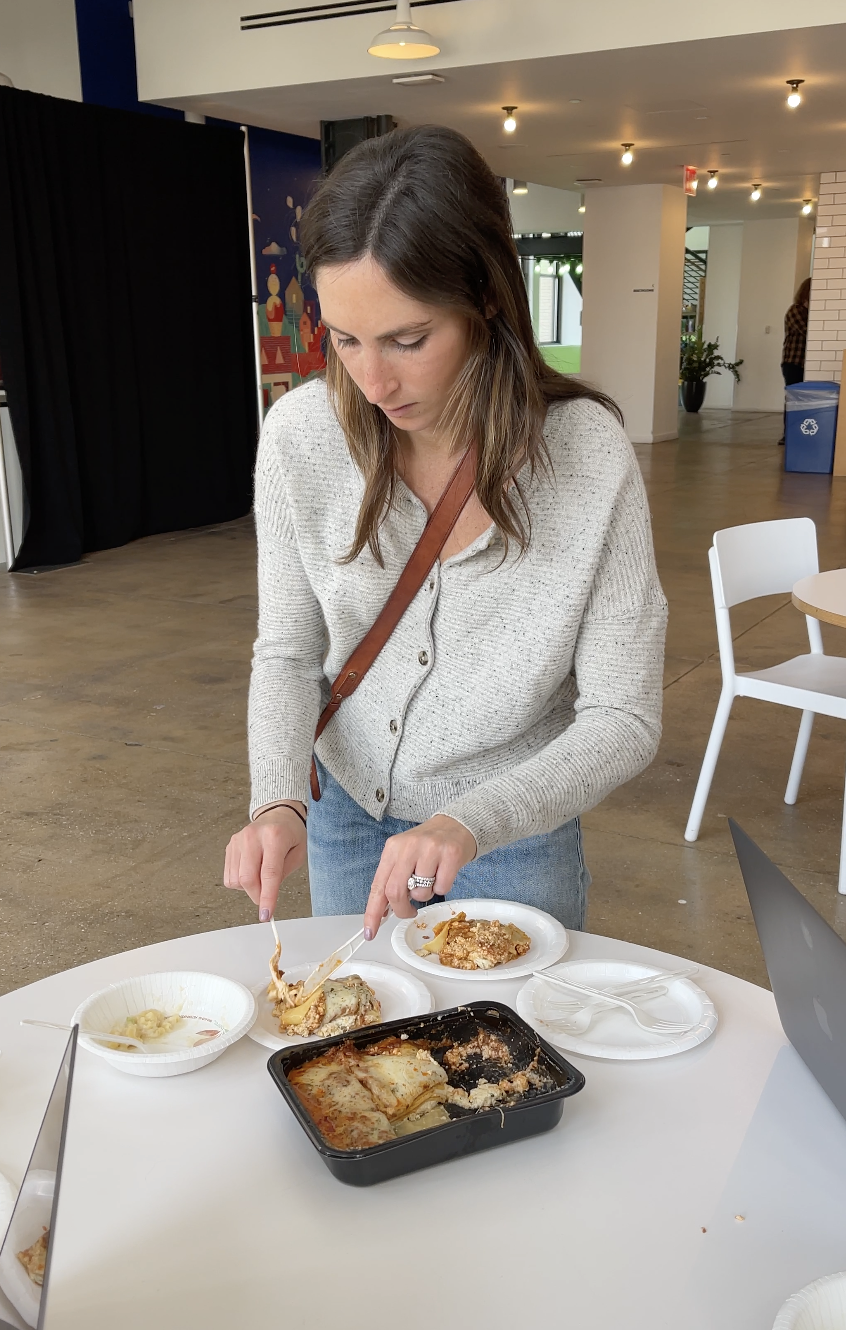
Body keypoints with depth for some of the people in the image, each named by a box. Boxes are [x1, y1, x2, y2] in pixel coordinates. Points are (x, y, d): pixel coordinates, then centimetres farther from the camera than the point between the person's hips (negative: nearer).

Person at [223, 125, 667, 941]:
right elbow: (288, 652, -6)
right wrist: (279, 802, -23)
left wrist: (470, 826, -33)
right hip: (346, 814, 3)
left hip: (513, 838, -2)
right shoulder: (299, 435, -17)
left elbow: (623, 720, -20)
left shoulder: (587, 455, -24)